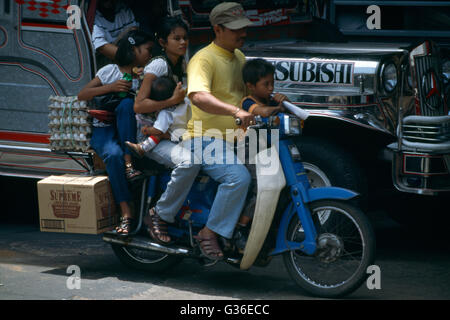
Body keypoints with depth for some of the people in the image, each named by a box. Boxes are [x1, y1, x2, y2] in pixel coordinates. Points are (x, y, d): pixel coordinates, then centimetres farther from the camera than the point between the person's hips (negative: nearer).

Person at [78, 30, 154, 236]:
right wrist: (110, 87, -10)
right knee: (114, 155, -35)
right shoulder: (110, 71, 6)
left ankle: (129, 163, -35)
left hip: (126, 131, 2)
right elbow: (82, 95, 1)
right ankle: (126, 214, -38)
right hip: (103, 129, -2)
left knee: (127, 103, -31)